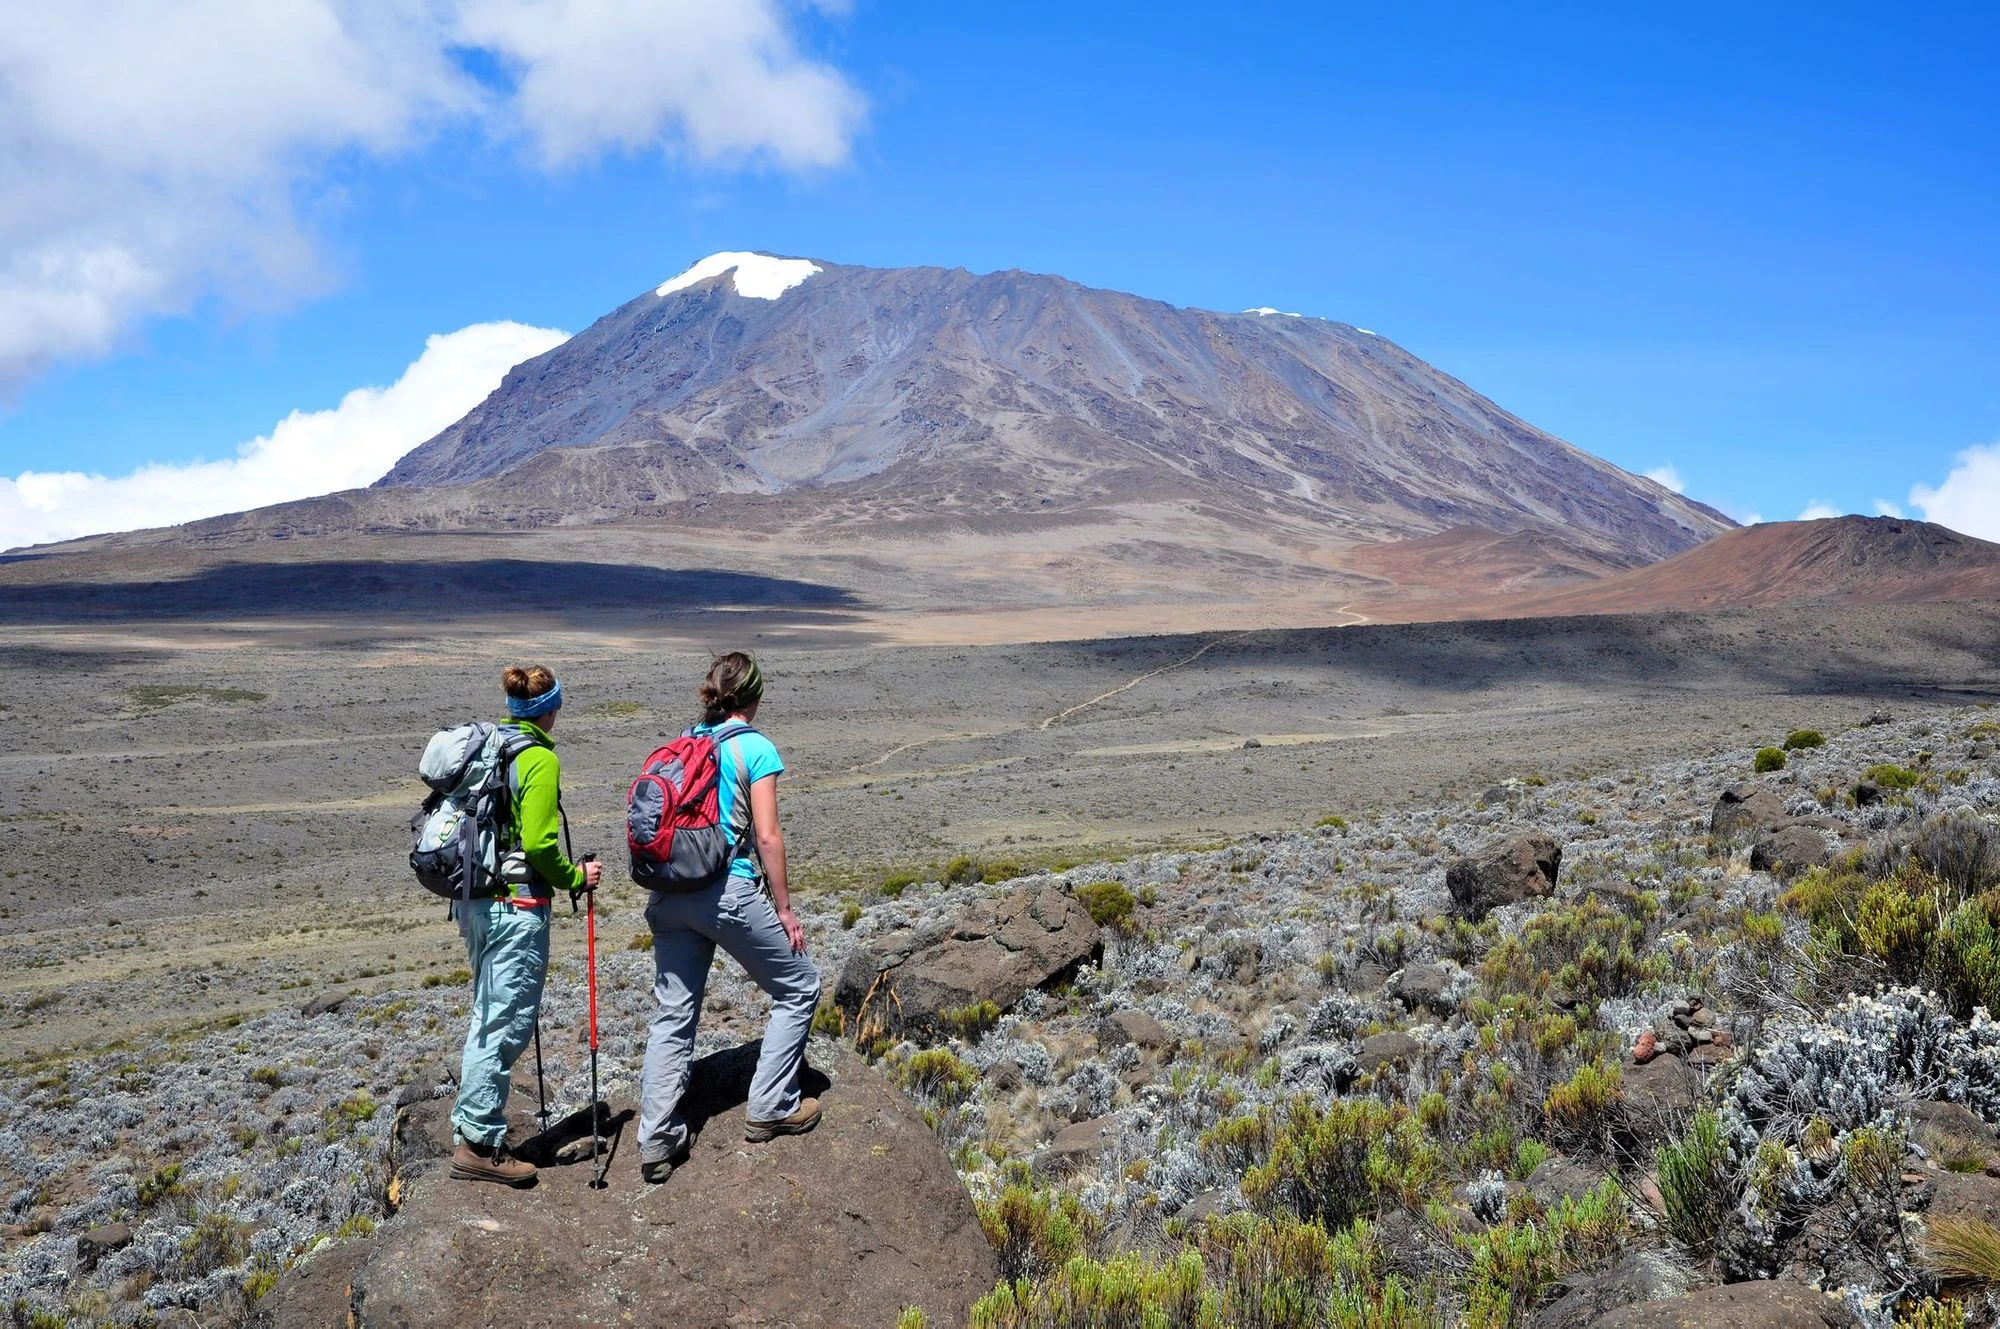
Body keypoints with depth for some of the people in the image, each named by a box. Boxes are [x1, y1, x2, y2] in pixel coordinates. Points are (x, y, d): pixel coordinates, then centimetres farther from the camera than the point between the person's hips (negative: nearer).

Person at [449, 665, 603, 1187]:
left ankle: (470, 1125, 27)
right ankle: (480, 1145, 5)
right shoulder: (540, 760, -14)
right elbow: (538, 845, -20)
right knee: (507, 1024, -1)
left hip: (475, 902, 9)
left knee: (486, 1018, 19)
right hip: (517, 908, -9)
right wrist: (577, 879, -4)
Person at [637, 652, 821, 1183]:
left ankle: (656, 1141, 9)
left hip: (670, 895, 6)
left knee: (672, 1015, 12)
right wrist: (784, 909, -3)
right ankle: (770, 1109, 17)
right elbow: (767, 836, -10)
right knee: (798, 989, 14)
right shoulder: (755, 748, -6)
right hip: (729, 891, -6)